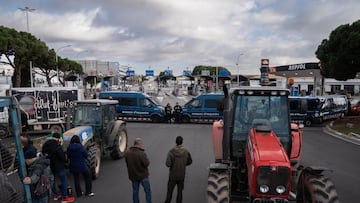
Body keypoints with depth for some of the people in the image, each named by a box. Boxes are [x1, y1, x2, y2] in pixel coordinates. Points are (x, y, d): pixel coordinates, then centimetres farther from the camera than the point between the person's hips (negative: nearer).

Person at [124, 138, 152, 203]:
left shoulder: (127, 153, -9)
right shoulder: (142, 153, -27)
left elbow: (127, 163, 1)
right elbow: (146, 164, -20)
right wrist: (146, 159, -2)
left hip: (133, 175, 5)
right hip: (143, 176, -5)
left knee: (135, 191, 21)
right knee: (147, 191, 12)